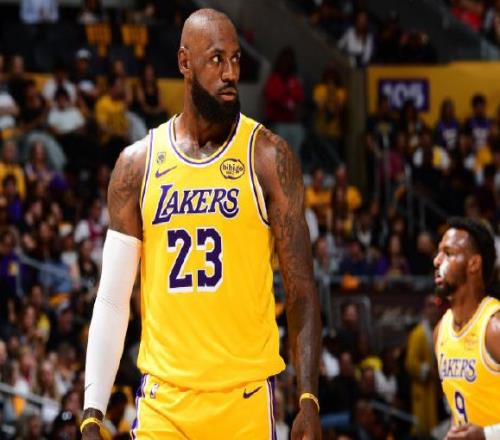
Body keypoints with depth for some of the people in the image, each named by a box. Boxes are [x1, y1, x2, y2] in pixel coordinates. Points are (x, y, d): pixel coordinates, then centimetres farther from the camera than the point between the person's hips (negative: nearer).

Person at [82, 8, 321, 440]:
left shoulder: (268, 156, 0)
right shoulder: (138, 163, 6)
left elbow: (301, 288, -1)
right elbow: (112, 299, 7)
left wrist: (309, 400, -11)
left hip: (246, 394, -2)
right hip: (163, 397, 2)